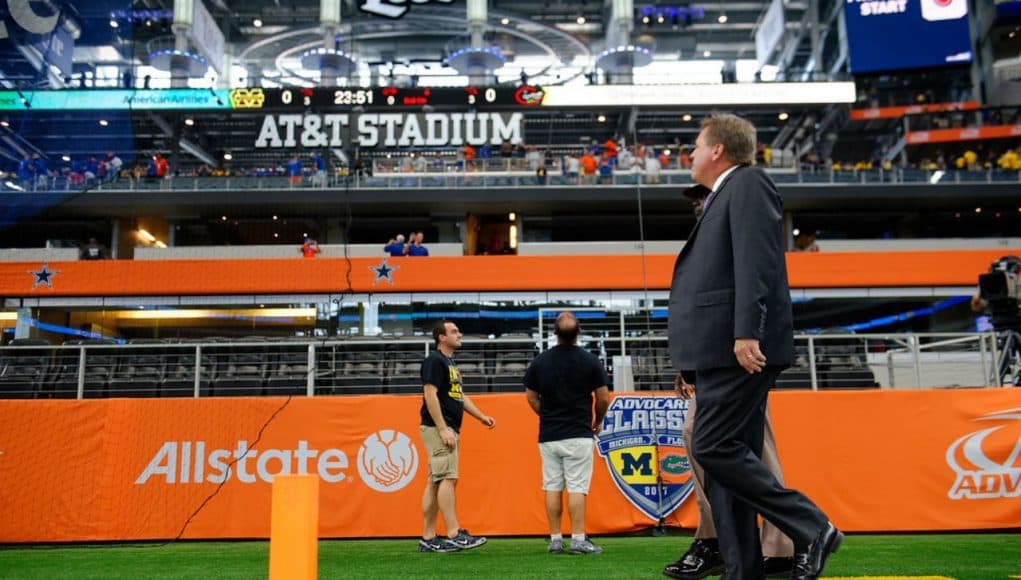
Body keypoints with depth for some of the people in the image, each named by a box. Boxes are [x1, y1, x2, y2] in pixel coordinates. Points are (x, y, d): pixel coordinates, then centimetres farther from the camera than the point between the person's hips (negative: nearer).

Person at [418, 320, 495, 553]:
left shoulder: (450, 363, 21)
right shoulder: (434, 360, -9)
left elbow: (459, 395, 26)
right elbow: (430, 394, -17)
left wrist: (481, 416, 18)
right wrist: (443, 429, -22)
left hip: (449, 430, 10)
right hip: (438, 428, -10)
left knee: (435, 482, 8)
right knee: (448, 478, -12)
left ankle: (428, 538, 11)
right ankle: (454, 534, -12)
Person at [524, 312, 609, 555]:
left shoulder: (539, 361, 1)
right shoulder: (590, 361, -6)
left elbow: (531, 398, 7)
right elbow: (603, 398, -1)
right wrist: (598, 421, 16)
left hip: (548, 435, 3)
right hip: (579, 434, -3)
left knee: (552, 487, 7)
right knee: (577, 487, -2)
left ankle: (555, 540, 10)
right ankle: (578, 540, -2)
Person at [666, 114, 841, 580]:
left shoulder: (748, 183, -2)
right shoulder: (719, 197, 26)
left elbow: (756, 262, -16)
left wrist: (747, 332, -26)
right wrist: (691, 362, 19)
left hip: (740, 349, -10)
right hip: (720, 352, 10)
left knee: (713, 448, -14)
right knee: (726, 455, 7)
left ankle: (811, 529, -4)